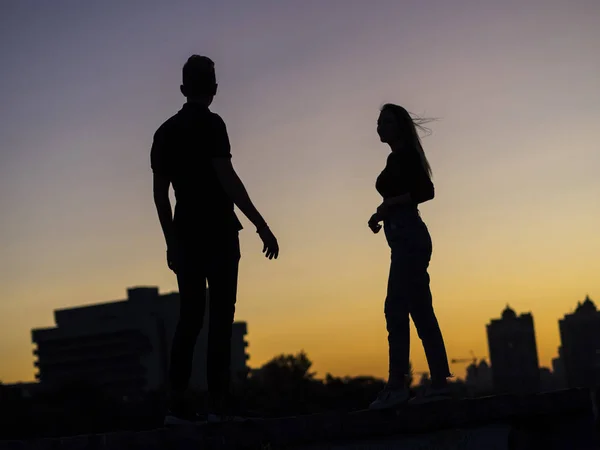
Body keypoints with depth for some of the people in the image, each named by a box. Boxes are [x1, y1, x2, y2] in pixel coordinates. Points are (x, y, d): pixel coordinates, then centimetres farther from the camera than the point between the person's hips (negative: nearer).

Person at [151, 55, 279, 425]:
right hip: (217, 233, -6)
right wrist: (262, 226, -14)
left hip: (186, 235, 6)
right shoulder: (210, 124, -5)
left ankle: (178, 403, -1)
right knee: (220, 317, -6)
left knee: (190, 316, 6)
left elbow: (160, 192, 15)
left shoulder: (166, 132, 14)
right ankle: (218, 404, -11)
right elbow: (227, 179, -14)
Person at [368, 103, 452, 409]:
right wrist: (382, 214, 10)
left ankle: (397, 385, -22)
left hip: (408, 237, -10)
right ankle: (439, 382, 2)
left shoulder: (404, 154, -5)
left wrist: (386, 205, -13)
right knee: (419, 311, 5)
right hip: (407, 238, 10)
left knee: (396, 309, -16)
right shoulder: (399, 158, 22)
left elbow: (426, 190, -16)